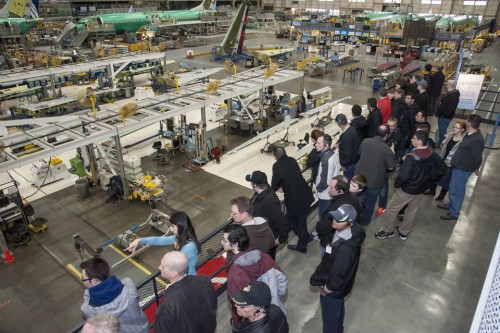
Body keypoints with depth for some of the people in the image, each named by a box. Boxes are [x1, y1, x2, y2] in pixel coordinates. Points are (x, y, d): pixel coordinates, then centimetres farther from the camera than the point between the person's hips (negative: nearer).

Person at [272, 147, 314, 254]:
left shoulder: (277, 166, -13)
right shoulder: (292, 161, 4)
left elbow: (274, 186, -6)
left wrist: (278, 187, 17)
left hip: (294, 201, -6)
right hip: (306, 196, 6)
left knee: (289, 220, 19)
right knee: (302, 221, 21)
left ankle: (306, 237, 28)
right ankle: (302, 245, 36)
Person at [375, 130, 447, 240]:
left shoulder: (412, 157, -28)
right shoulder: (432, 155, -6)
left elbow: (403, 175, -31)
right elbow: (442, 169, 3)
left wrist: (396, 184, -13)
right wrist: (428, 180, 8)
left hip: (407, 189, -7)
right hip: (420, 189, 7)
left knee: (392, 209, 12)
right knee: (411, 211, 22)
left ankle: (388, 230, 26)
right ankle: (403, 232, 37)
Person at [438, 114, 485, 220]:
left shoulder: (476, 140, -28)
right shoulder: (471, 134, 2)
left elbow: (478, 158, -19)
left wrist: (476, 169, -2)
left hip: (462, 169, -9)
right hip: (458, 165, 9)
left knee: (456, 191, 3)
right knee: (453, 188, 24)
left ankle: (454, 213, 18)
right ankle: (451, 205, 42)